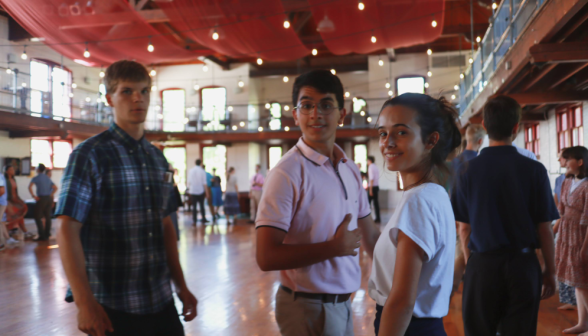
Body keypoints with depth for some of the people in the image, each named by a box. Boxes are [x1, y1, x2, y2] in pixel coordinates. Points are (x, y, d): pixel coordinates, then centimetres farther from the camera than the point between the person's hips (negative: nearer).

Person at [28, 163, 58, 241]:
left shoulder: (36, 178, -4)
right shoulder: (48, 178, 15)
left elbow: (30, 186, -21)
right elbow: (55, 187, 17)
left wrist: (33, 196, -15)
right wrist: (51, 195, 13)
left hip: (42, 198, -6)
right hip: (49, 198, 6)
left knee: (37, 217, -2)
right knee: (47, 216, 10)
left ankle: (42, 236, -8)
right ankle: (47, 234, 13)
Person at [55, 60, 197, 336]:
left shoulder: (158, 158, 9)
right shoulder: (89, 155, -8)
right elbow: (67, 230, -12)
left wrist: (181, 285, 13)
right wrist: (85, 302, -19)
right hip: (112, 308, -5)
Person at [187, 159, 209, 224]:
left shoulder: (190, 171, 0)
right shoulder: (202, 171, -7)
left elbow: (189, 182, 3)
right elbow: (204, 183, -7)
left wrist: (189, 189, 14)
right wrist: (207, 193, -2)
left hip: (192, 191, 1)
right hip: (201, 191, -1)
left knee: (194, 207, 4)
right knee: (202, 205, 15)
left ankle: (194, 221, 0)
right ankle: (203, 219, 21)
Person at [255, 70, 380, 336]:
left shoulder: (350, 170, 6)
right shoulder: (287, 173, -18)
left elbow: (371, 235, 15)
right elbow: (266, 257, -22)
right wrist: (335, 247, -20)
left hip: (343, 303, 7)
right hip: (307, 307, -7)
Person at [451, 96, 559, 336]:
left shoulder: (468, 170, -5)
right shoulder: (534, 169, -8)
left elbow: (464, 228, 0)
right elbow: (544, 228, -4)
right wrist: (550, 271, 7)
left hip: (481, 264, 1)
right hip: (522, 263, 0)